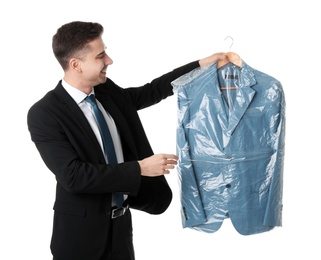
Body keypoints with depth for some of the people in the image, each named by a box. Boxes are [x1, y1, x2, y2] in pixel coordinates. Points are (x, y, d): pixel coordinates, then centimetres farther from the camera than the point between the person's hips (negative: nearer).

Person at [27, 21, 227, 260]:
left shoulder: (107, 91, 1)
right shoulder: (44, 114, -19)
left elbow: (150, 91, 17)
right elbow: (73, 176, -26)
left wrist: (201, 65, 14)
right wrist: (139, 168, -24)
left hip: (121, 220, 6)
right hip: (81, 229, -6)